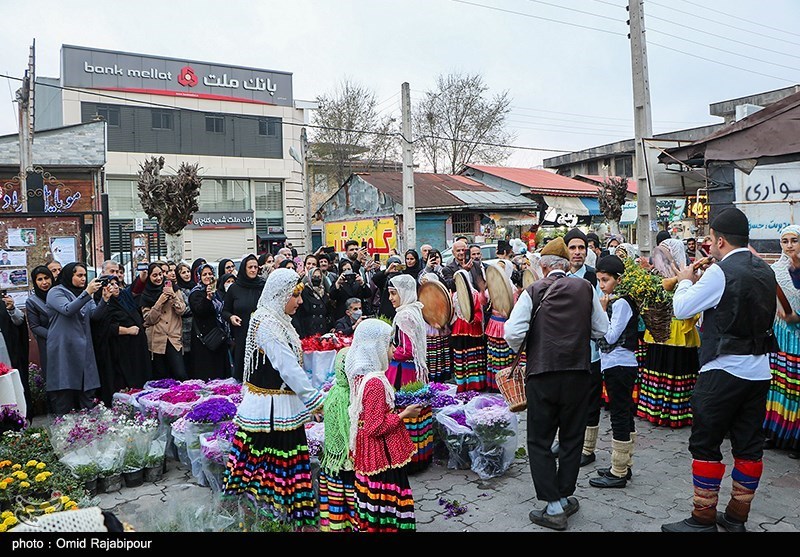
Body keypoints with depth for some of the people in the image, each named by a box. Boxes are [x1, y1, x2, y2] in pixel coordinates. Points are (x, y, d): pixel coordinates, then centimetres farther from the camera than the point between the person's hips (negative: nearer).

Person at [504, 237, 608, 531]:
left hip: (541, 374, -3)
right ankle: (565, 499, 26)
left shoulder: (532, 292, -5)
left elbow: (512, 333, -13)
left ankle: (553, 508, 7)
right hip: (578, 372, 3)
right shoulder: (585, 288, 2)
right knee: (572, 439, 17)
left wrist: (519, 350, 7)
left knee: (540, 442, 8)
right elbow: (602, 330, 7)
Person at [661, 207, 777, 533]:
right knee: (749, 445, 13)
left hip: (723, 372, -8)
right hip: (759, 370, 8)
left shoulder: (720, 273, -15)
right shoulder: (766, 271, 8)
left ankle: (703, 520, 9)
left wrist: (685, 281, 7)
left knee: (705, 445, 2)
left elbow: (681, 309, -13)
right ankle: (737, 517, 24)